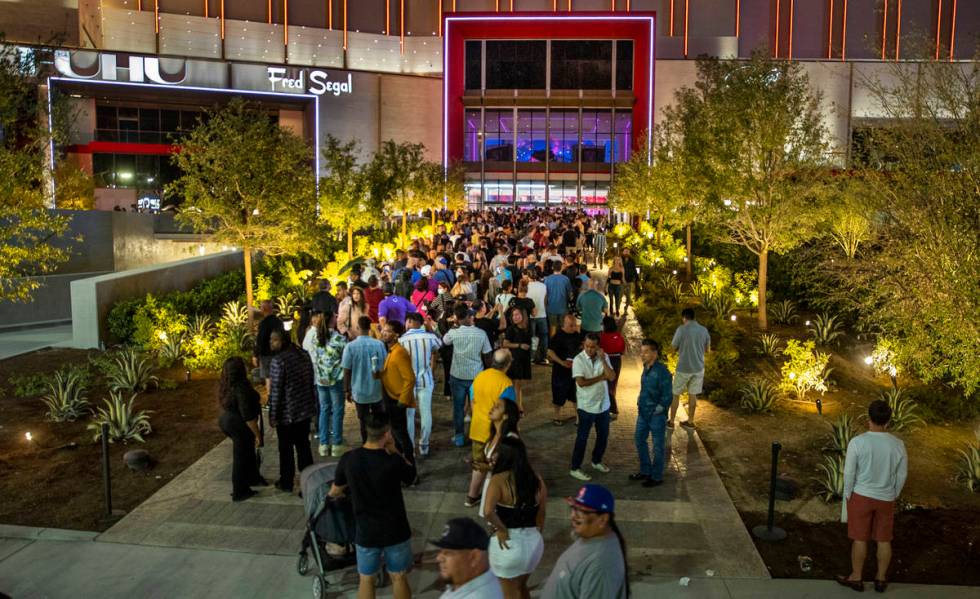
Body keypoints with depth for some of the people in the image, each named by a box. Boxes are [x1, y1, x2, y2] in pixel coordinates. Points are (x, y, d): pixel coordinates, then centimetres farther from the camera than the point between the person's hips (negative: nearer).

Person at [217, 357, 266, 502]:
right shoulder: (241, 389, -29)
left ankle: (253, 478, 44)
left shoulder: (225, 386, -1)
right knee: (241, 458, 7)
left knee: (248, 452, 26)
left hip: (227, 421, 9)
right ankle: (239, 492, 21)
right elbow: (248, 416, -27)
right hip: (240, 426, -9)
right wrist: (257, 434, -17)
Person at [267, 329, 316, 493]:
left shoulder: (278, 361, -21)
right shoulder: (304, 354, 1)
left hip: (286, 414, -6)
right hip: (306, 410, 6)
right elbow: (312, 382, 8)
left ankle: (286, 482, 21)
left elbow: (275, 391, -19)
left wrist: (272, 415, -11)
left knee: (286, 449, 9)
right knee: (304, 445, 17)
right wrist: (313, 404, 17)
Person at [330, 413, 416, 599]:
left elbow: (335, 492, 6)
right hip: (395, 531, -2)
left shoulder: (348, 459, -12)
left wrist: (332, 494, 29)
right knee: (399, 578, 18)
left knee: (366, 579, 19)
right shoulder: (394, 461, -22)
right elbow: (411, 475, 1)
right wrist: (394, 451, -4)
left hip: (365, 532, 2)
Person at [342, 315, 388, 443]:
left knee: (364, 422, 11)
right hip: (377, 390, 2)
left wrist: (347, 390, 4)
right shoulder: (379, 344, -8)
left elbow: (347, 371, -9)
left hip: (360, 392, -2)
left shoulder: (350, 346, -13)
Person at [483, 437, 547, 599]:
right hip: (534, 541, 5)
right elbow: (541, 515, 9)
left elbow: (488, 512, -31)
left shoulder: (498, 480, -16)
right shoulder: (537, 479, 1)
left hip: (509, 542, -5)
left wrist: (501, 530, -15)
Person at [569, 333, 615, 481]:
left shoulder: (603, 357, -1)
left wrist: (602, 359, -22)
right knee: (582, 438, 3)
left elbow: (612, 377, -12)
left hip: (603, 404, 5)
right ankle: (575, 468, 14)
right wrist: (601, 377, -16)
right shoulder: (578, 360, -15)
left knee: (603, 435, 18)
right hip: (586, 406, -5)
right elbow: (581, 382, -24)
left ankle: (596, 461, 38)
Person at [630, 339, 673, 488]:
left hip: (657, 415, -8)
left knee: (658, 446, 7)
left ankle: (657, 477, 21)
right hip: (643, 413, 8)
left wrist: (657, 411, -14)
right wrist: (640, 404, 12)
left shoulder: (662, 371, -21)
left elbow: (667, 397, -18)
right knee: (639, 439, 18)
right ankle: (645, 471, 35)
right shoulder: (646, 368, 3)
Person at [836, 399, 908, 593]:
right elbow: (902, 475, 0)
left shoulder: (857, 442, -19)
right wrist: (893, 495, 15)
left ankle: (856, 577, 21)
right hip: (886, 499, 3)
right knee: (884, 540, 14)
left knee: (860, 538, 9)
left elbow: (849, 473, -13)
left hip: (861, 496, -2)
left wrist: (848, 495, 2)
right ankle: (881, 579, 27)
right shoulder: (898, 444, -10)